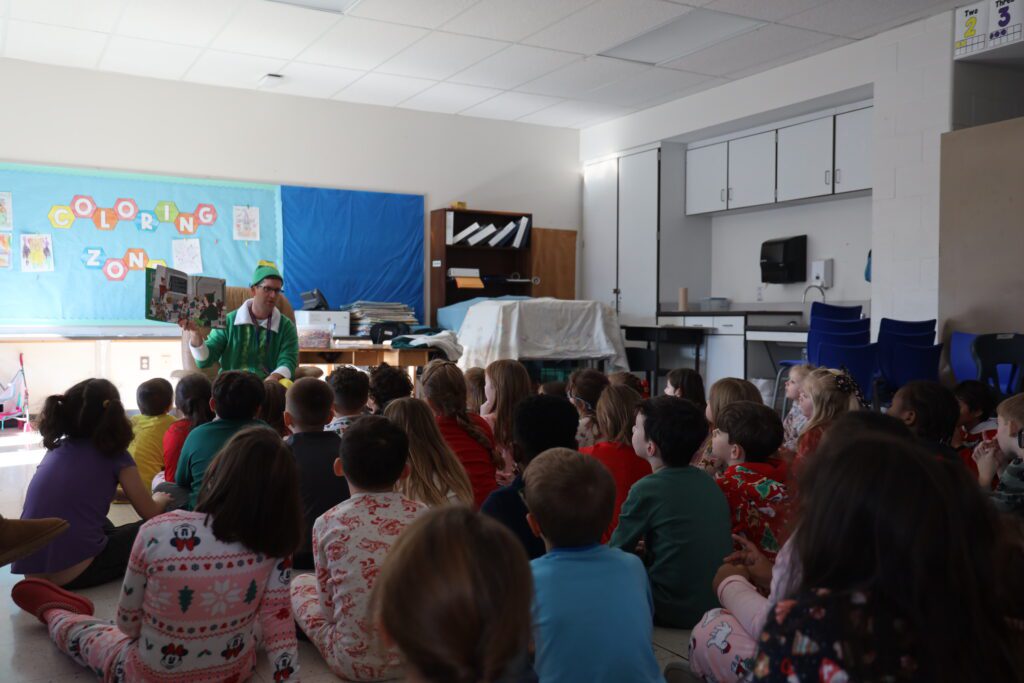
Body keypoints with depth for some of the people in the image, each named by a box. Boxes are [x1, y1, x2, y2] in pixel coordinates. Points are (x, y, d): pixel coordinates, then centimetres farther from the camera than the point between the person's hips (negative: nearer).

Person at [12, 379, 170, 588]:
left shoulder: (55, 448, 12)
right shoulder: (115, 455, -3)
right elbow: (150, 514, 7)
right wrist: (159, 499, 28)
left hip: (31, 570, 6)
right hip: (74, 573, -6)